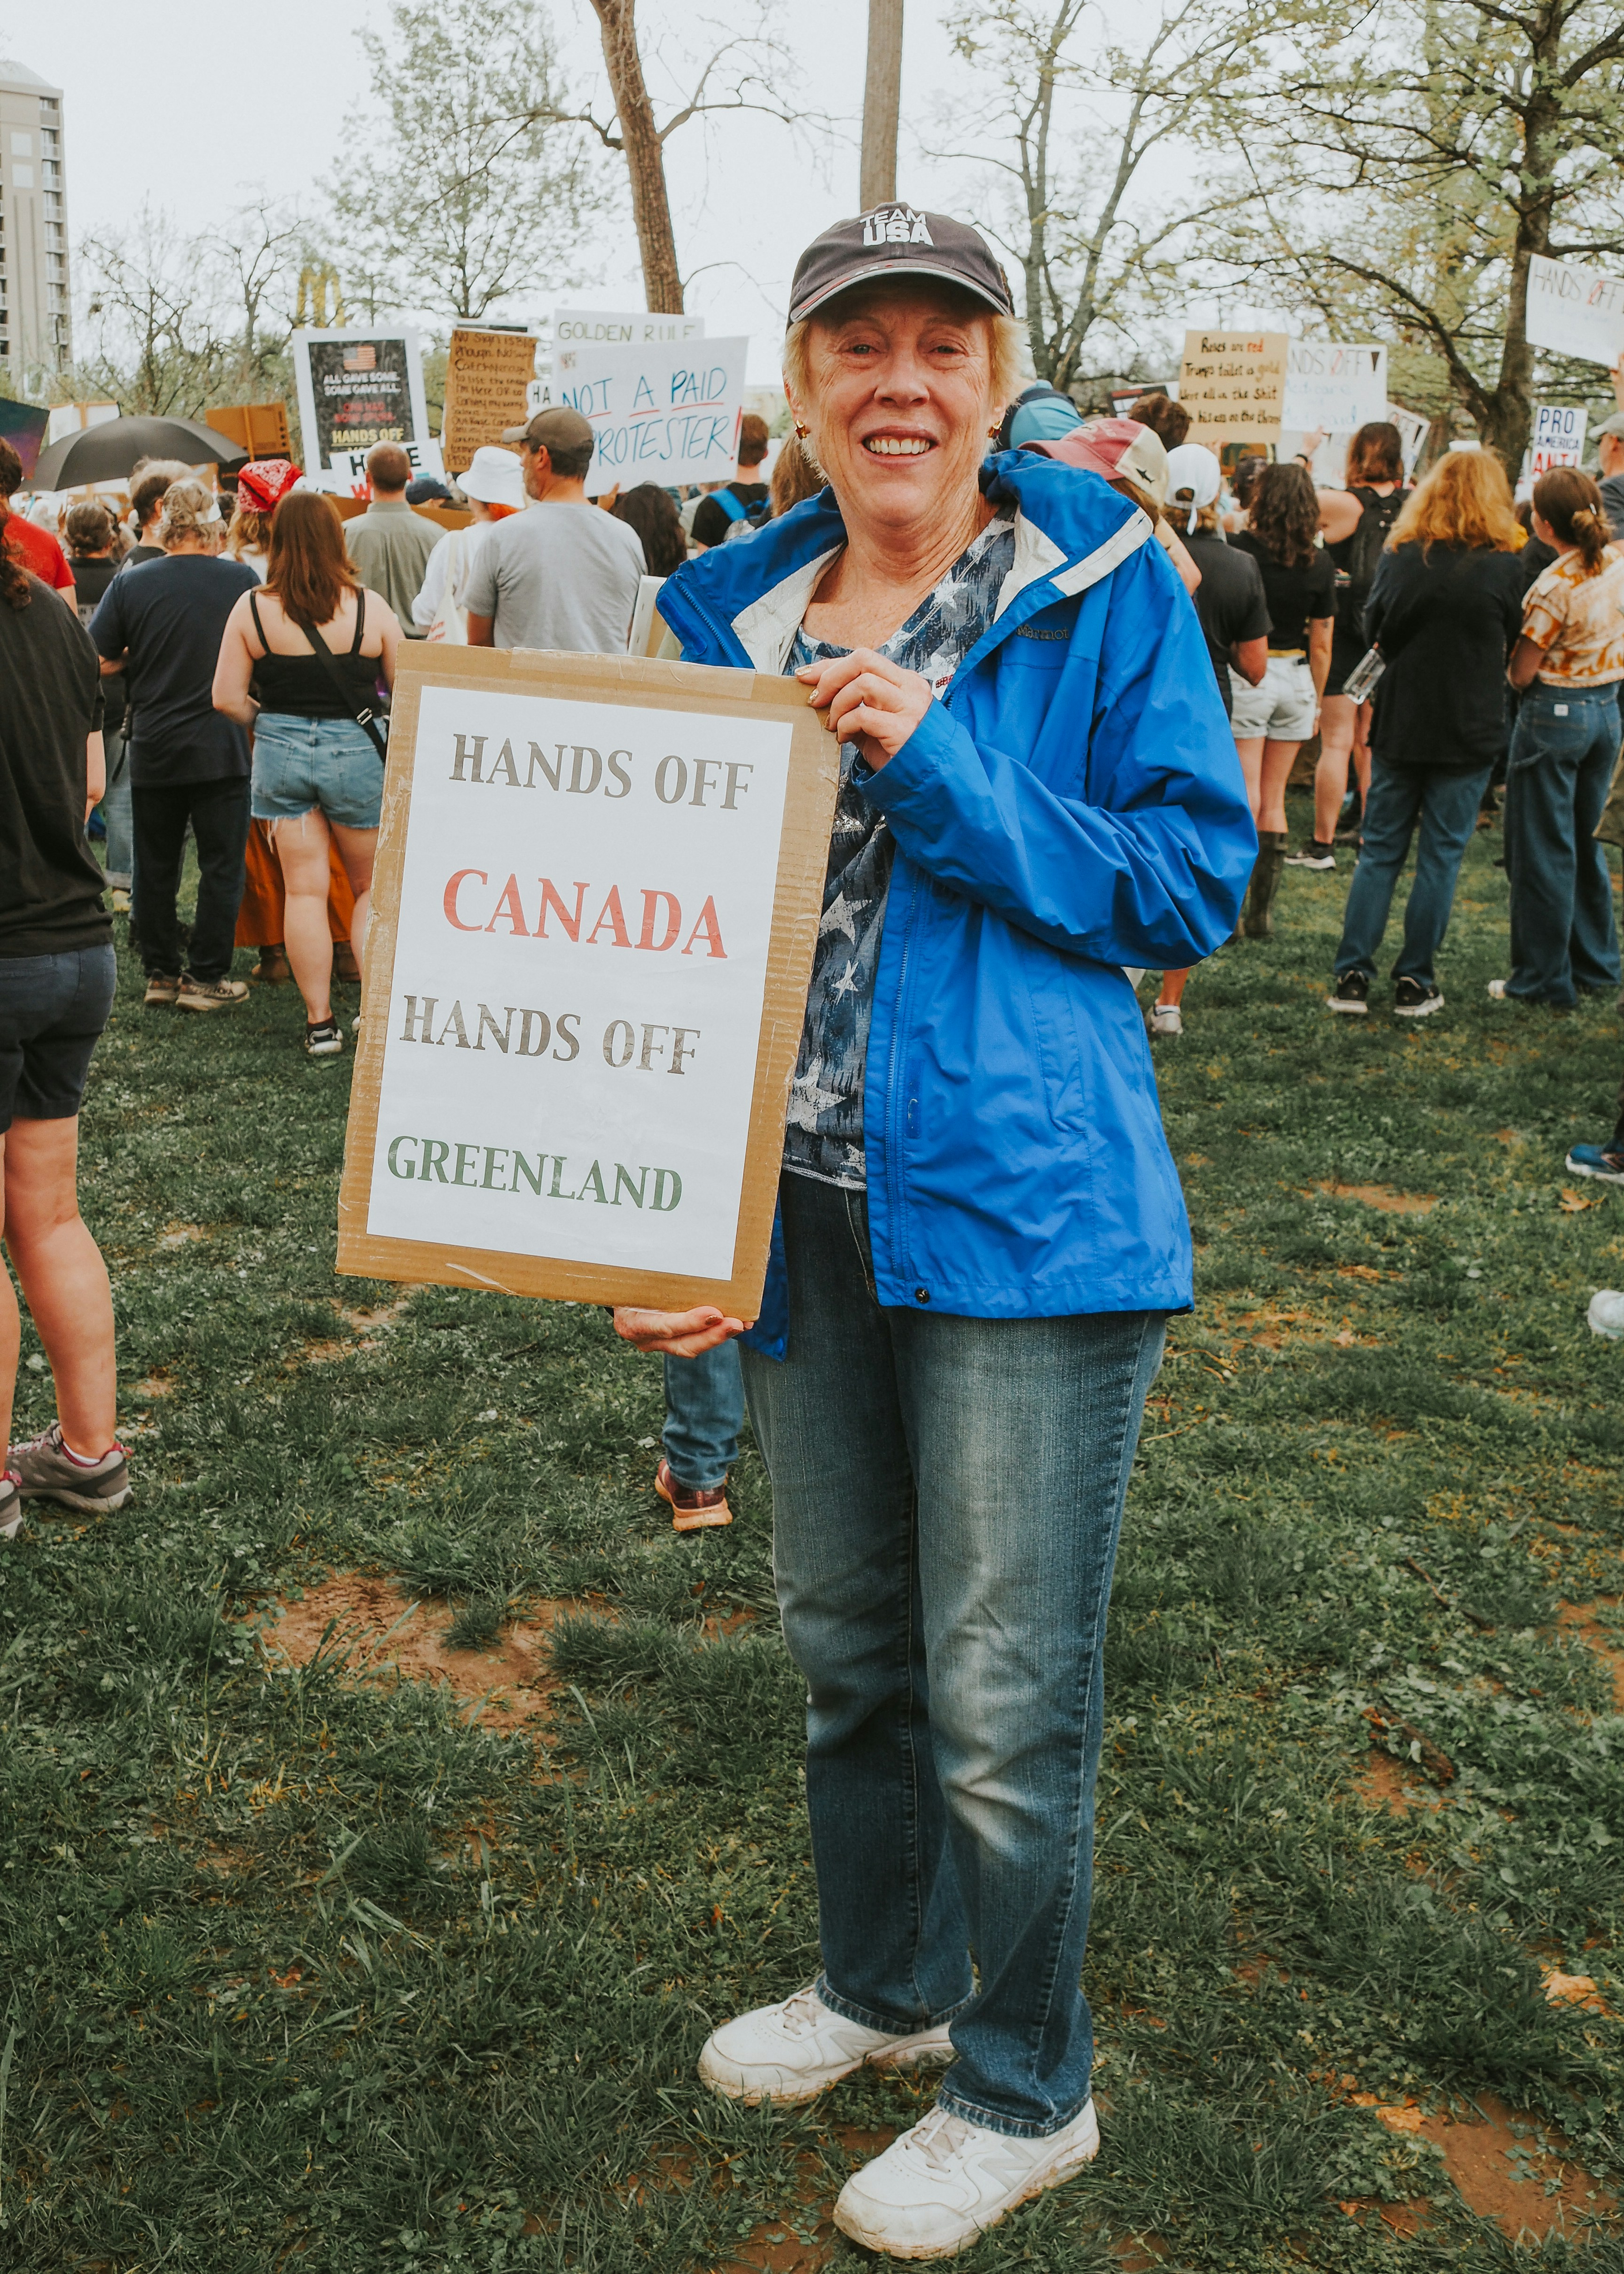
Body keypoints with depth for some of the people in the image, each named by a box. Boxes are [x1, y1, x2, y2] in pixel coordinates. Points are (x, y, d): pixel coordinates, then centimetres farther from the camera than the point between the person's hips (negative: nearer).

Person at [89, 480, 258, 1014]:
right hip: (222, 747, -2)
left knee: (155, 867, 12)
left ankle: (160, 973, 17)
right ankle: (205, 976, 7)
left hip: (152, 748, 2)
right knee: (222, 865, 6)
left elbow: (96, 663, -4)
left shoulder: (131, 583, -4)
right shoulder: (242, 580, -6)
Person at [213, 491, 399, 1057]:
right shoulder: (370, 606, -8)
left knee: (304, 890, 7)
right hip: (356, 753, -1)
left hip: (281, 754, 1)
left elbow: (227, 699, -4)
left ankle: (320, 1022, 12)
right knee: (372, 887, 14)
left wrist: (268, 723, 14)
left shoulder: (251, 609, -5)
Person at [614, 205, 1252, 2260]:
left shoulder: (1103, 587, -5)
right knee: (842, 1643, 20)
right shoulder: (735, 617, 7)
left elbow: (1199, 876, -7)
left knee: (1001, 1699, 5)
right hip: (801, 1215, 5)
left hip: (1021, 1207, -5)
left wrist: (948, 780, -19)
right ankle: (882, 1982, 45)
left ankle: (1023, 2093, 28)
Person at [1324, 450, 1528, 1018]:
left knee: (1380, 850, 10)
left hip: (1399, 725, 2)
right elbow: (1517, 646, 3)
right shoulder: (1504, 565, -9)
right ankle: (1415, 983, 10)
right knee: (1441, 855, 6)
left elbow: (1372, 629, 9)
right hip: (1470, 731, -2)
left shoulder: (1400, 556, -3)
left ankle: (1351, 978, 7)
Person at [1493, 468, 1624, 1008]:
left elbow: (1521, 673, -17)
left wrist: (1514, 634, 1)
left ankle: (1545, 980, 10)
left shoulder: (1555, 587, -21)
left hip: (1554, 717, -7)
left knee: (1543, 851, 3)